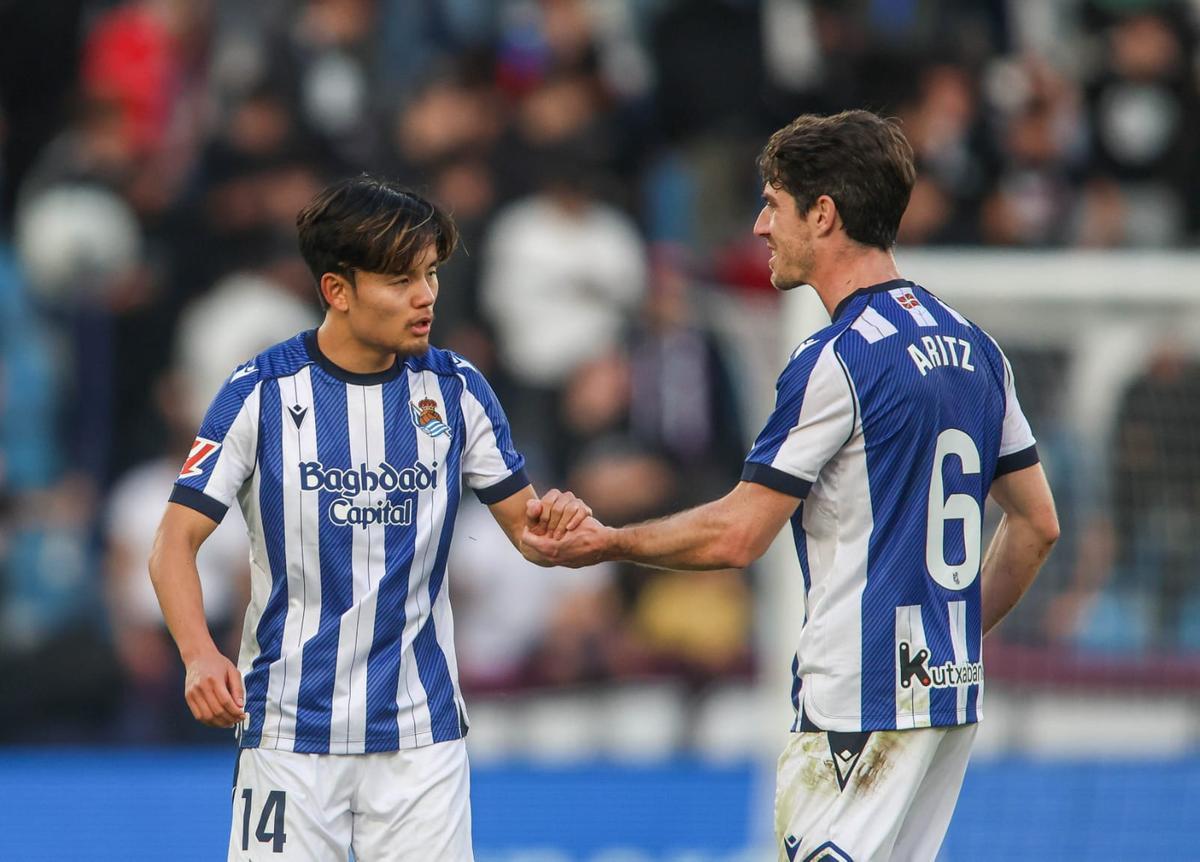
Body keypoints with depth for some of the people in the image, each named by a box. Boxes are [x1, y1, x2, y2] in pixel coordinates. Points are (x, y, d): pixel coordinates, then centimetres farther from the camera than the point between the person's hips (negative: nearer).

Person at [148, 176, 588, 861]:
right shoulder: (262, 393, -6)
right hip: (289, 723, -2)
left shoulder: (456, 390, 3)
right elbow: (176, 541, -6)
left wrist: (556, 523, -17)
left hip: (422, 728, 2)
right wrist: (200, 656, -23)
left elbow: (521, 519, 8)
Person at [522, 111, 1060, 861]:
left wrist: (609, 542, 2)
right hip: (951, 694, 9)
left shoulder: (837, 361, -14)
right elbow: (1038, 524, 16)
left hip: (863, 701, -9)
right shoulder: (970, 345, 12)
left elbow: (738, 535, -12)